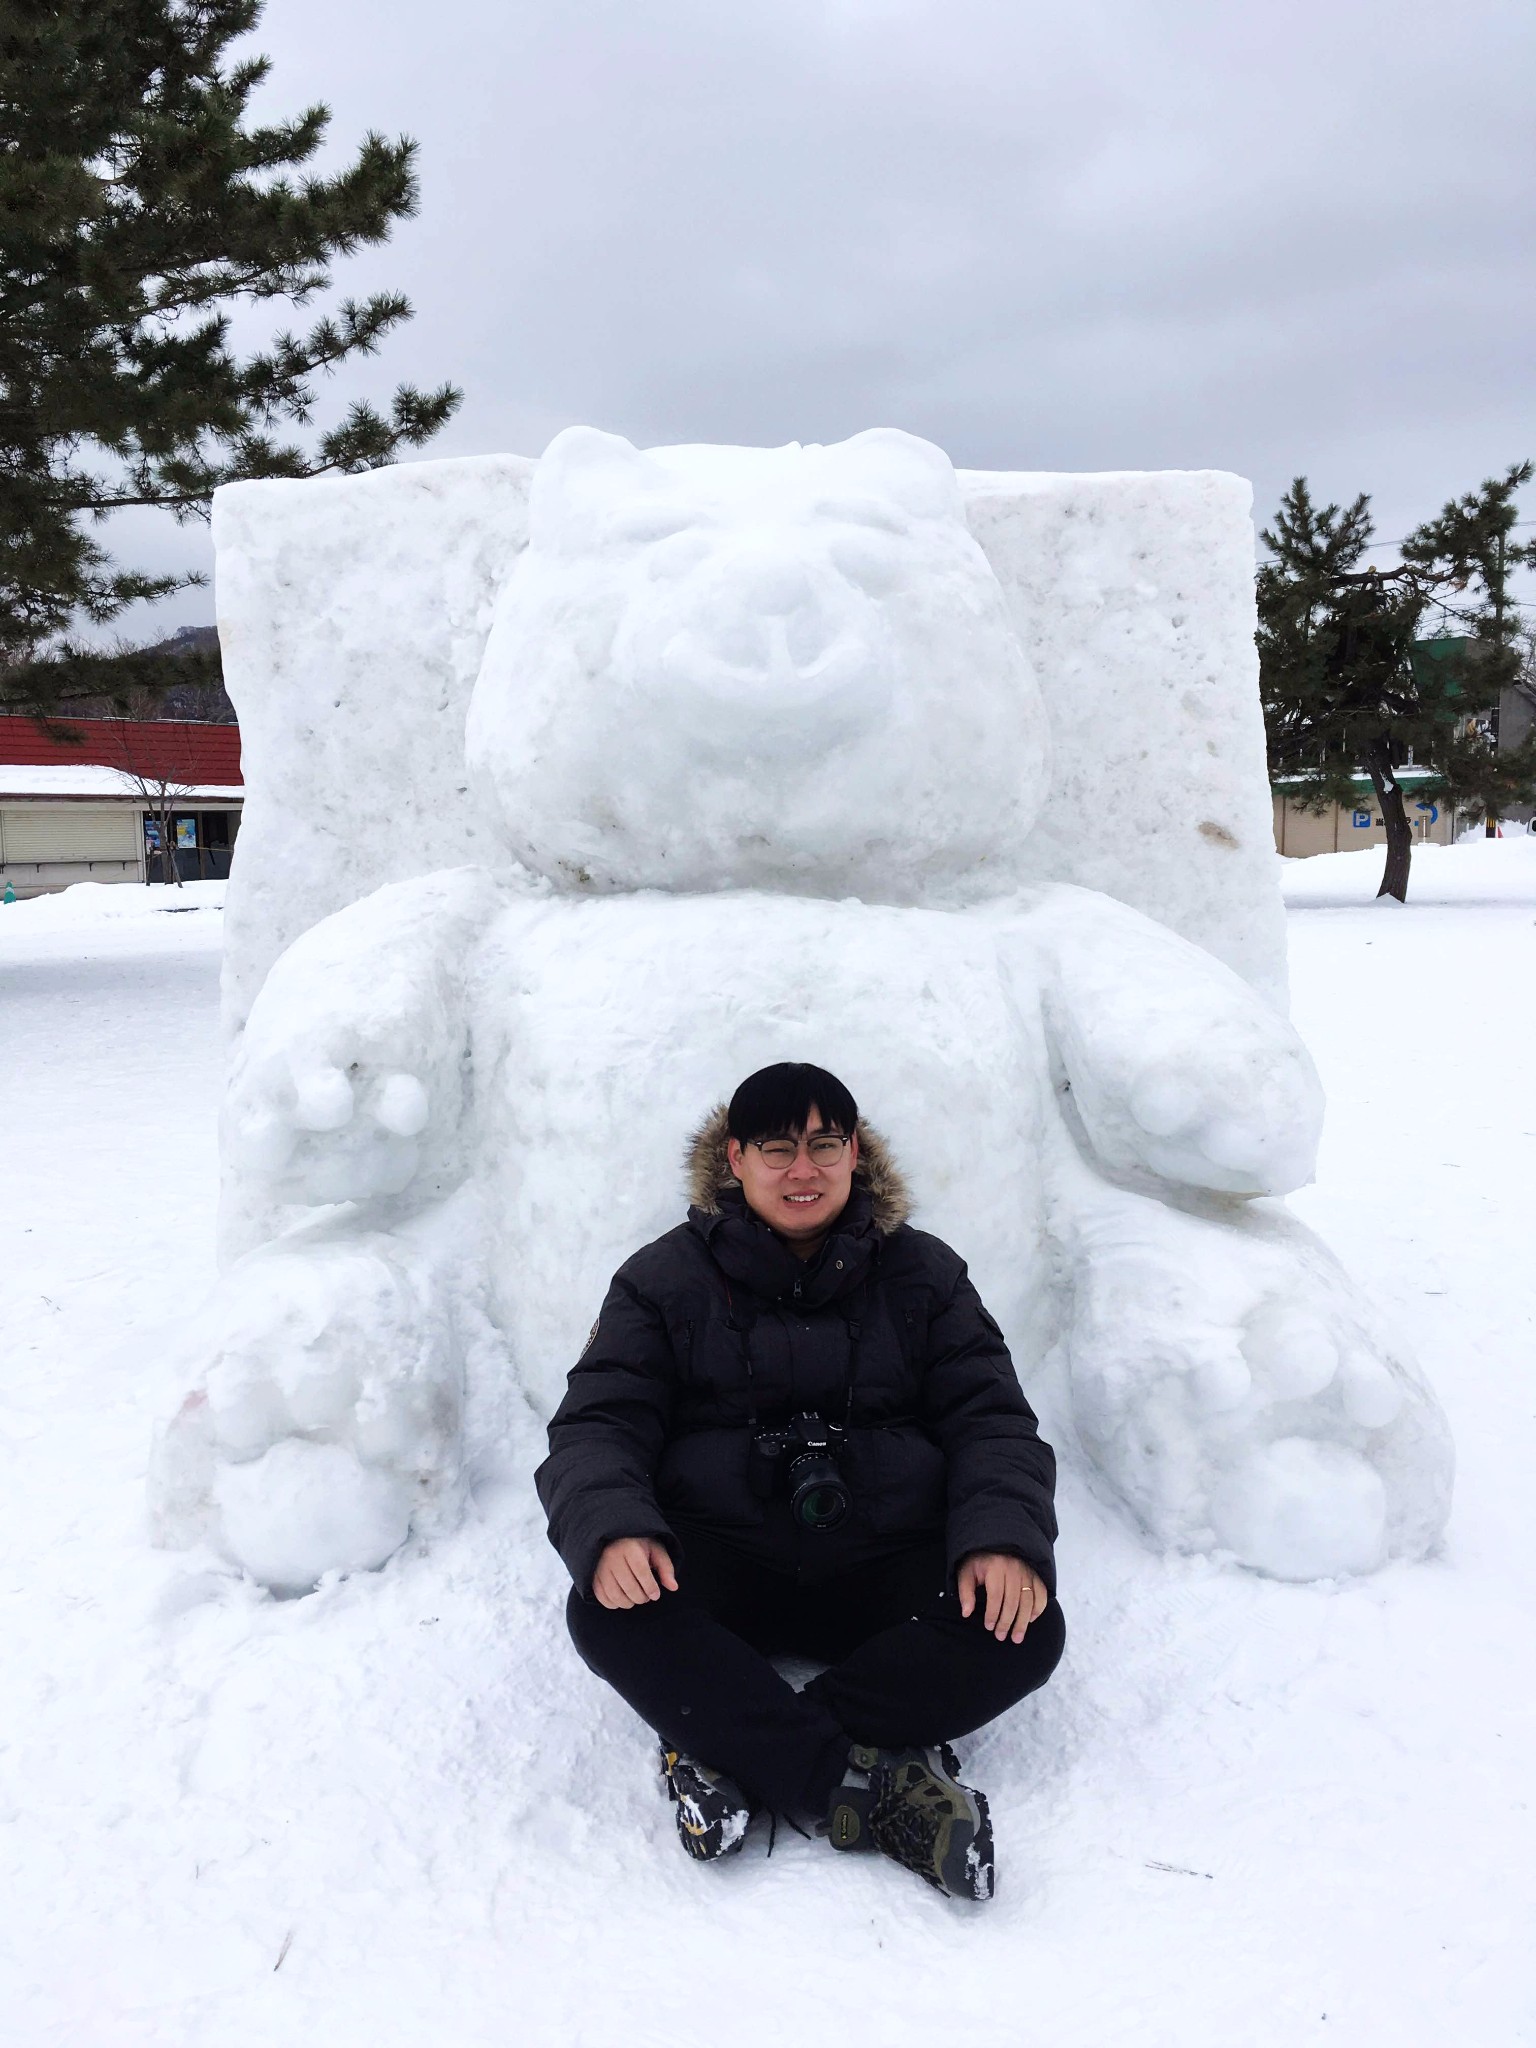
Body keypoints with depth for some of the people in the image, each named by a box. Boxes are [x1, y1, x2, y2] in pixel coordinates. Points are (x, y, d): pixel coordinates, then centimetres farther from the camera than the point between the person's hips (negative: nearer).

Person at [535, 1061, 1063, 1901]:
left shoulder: (924, 1274, 11)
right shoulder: (665, 1279, 7)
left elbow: (991, 1421, 5)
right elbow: (596, 1426, -1)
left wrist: (1004, 1537, -17)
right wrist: (611, 1530, -25)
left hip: (886, 1567, 2)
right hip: (721, 1564, -1)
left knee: (1026, 1630, -26)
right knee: (608, 1614, -31)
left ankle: (738, 1750, -26)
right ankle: (864, 1788, -31)